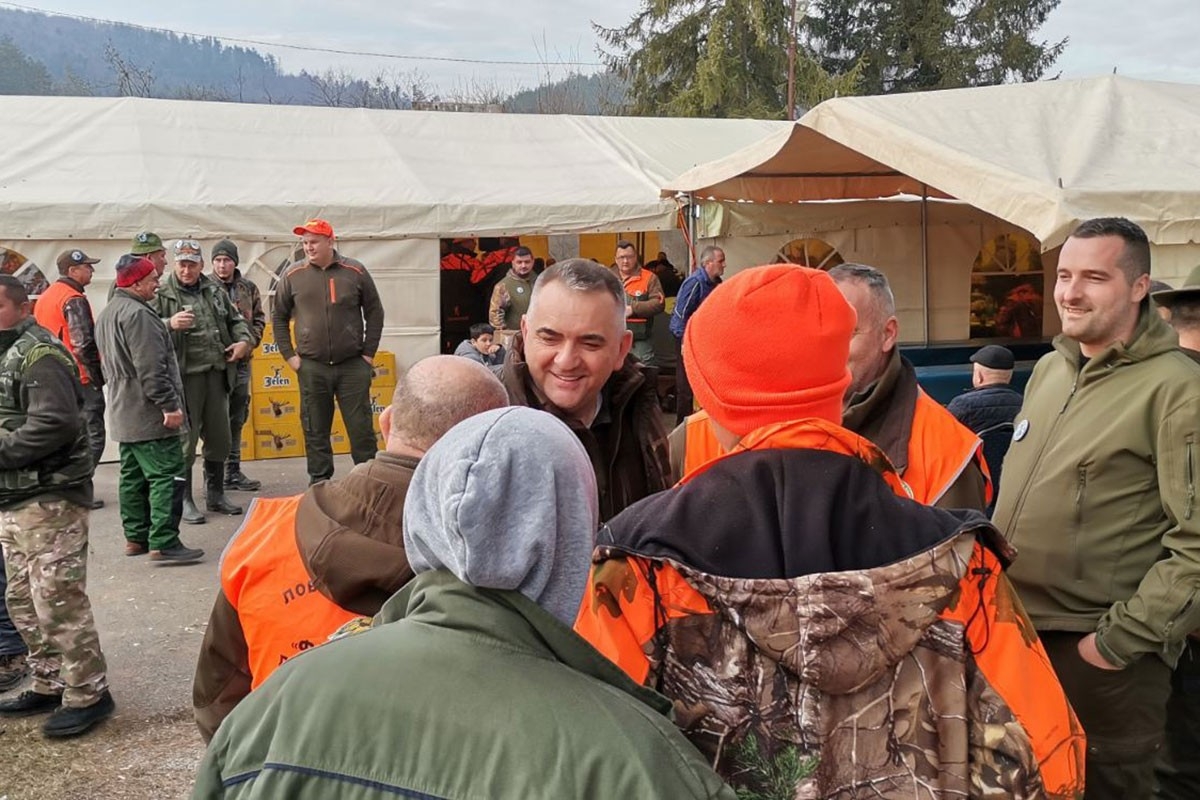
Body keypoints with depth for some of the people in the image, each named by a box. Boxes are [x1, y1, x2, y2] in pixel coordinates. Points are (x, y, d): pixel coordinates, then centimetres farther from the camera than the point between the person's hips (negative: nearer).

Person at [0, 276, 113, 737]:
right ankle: (49, 685, 27)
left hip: (50, 499, -10)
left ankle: (87, 695, 2)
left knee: (57, 600, -7)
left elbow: (55, 423, -25)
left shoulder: (37, 354, -13)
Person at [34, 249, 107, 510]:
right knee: (91, 437, -4)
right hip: (81, 381, -9)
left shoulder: (45, 297, 14)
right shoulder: (74, 300, -15)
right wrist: (98, 376, -14)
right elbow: (83, 344, -22)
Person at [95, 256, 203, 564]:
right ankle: (163, 544, -11)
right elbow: (151, 369, -24)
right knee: (166, 476, -9)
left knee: (133, 476, 15)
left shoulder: (107, 314, 17)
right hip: (149, 414, -11)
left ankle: (136, 537, 21)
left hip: (122, 414, 11)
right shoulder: (137, 314, -18)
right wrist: (169, 405, -22)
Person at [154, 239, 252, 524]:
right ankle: (184, 500, 8)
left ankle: (215, 495, 26)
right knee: (185, 439, -2)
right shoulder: (162, 294, -4)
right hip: (184, 375, -6)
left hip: (217, 372, 6)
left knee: (219, 437, 12)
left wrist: (244, 340, 7)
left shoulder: (215, 291, 13)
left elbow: (235, 319, 24)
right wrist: (169, 324, -29)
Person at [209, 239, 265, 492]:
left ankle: (233, 471, 21)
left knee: (237, 419, 12)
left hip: (241, 360, 5)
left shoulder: (248, 288, 9)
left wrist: (250, 341, 0)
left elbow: (259, 318, 15)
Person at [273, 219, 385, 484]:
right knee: (315, 429, 7)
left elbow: (374, 312, 8)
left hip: (353, 365, -1)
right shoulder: (292, 275, 2)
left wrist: (369, 352, 2)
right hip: (312, 367, 1)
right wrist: (289, 355, 4)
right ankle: (319, 481, 17)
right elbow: (278, 317, 11)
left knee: (361, 427, 2)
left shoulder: (355, 272, 1)